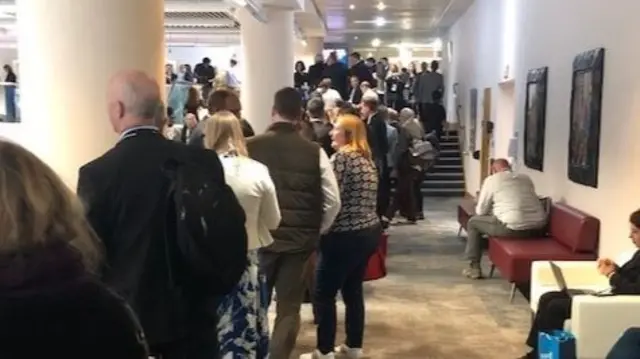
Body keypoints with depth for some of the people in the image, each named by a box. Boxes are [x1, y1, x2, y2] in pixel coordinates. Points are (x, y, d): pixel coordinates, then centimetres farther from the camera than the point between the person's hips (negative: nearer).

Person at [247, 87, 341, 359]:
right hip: (300, 239, 0)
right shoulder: (315, 152, -5)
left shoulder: (250, 147, -8)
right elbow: (333, 201, -3)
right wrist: (317, 232, 11)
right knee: (289, 309, 11)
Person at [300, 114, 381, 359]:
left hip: (346, 236, -9)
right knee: (353, 290, 16)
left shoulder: (341, 157, -13)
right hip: (369, 231, 9)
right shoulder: (366, 158, 12)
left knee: (324, 294, 1)